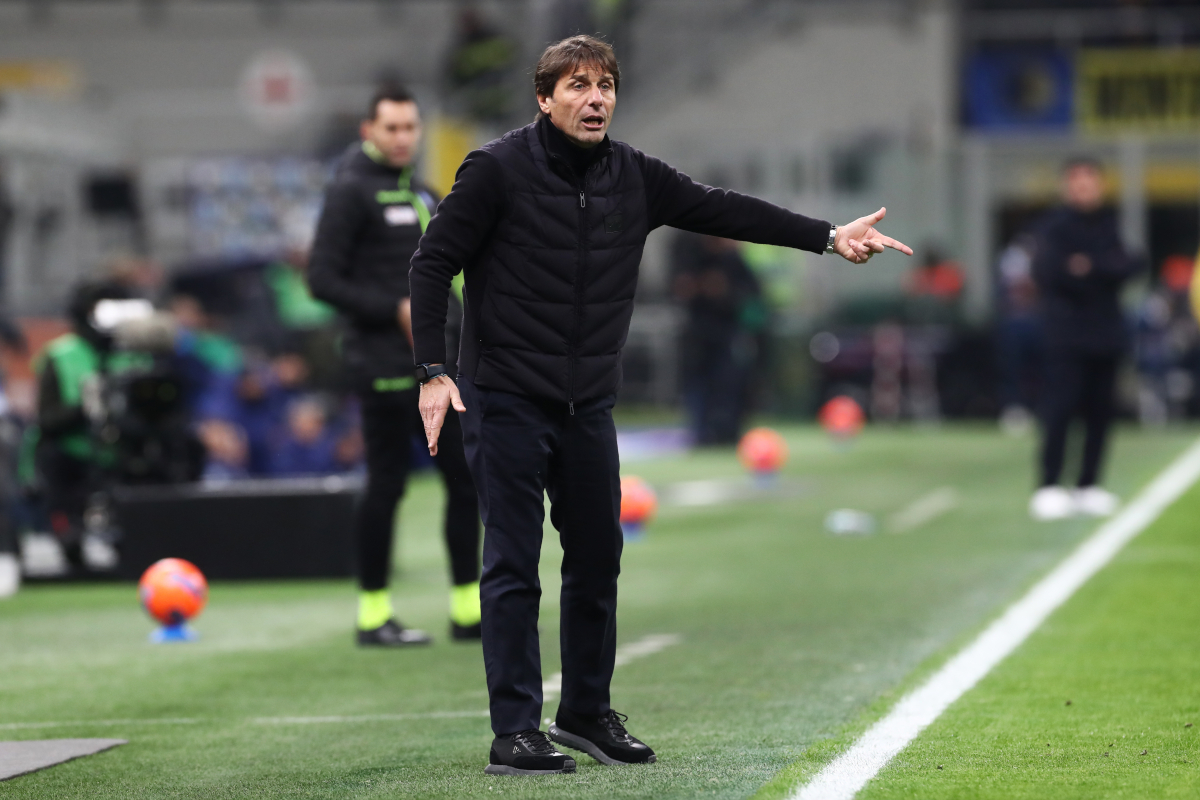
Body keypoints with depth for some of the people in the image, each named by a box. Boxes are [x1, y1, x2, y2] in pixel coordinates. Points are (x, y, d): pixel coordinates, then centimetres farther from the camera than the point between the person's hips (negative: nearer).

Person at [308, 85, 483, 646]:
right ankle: (373, 614, 6)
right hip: (384, 363, -8)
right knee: (387, 483, -3)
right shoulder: (352, 190, -8)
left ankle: (469, 609, 13)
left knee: (466, 476, 6)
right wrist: (396, 310, -18)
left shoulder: (419, 190, 17)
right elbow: (323, 280, -15)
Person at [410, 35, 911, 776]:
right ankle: (515, 731, -1)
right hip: (505, 401, -5)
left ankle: (587, 713, 25)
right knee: (514, 567, -5)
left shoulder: (633, 176, 5)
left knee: (598, 560, 10)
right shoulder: (498, 169, -10)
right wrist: (434, 370, -14)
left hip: (588, 406, 5)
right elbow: (433, 263, -7)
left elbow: (721, 209, 8)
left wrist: (827, 237, 2)